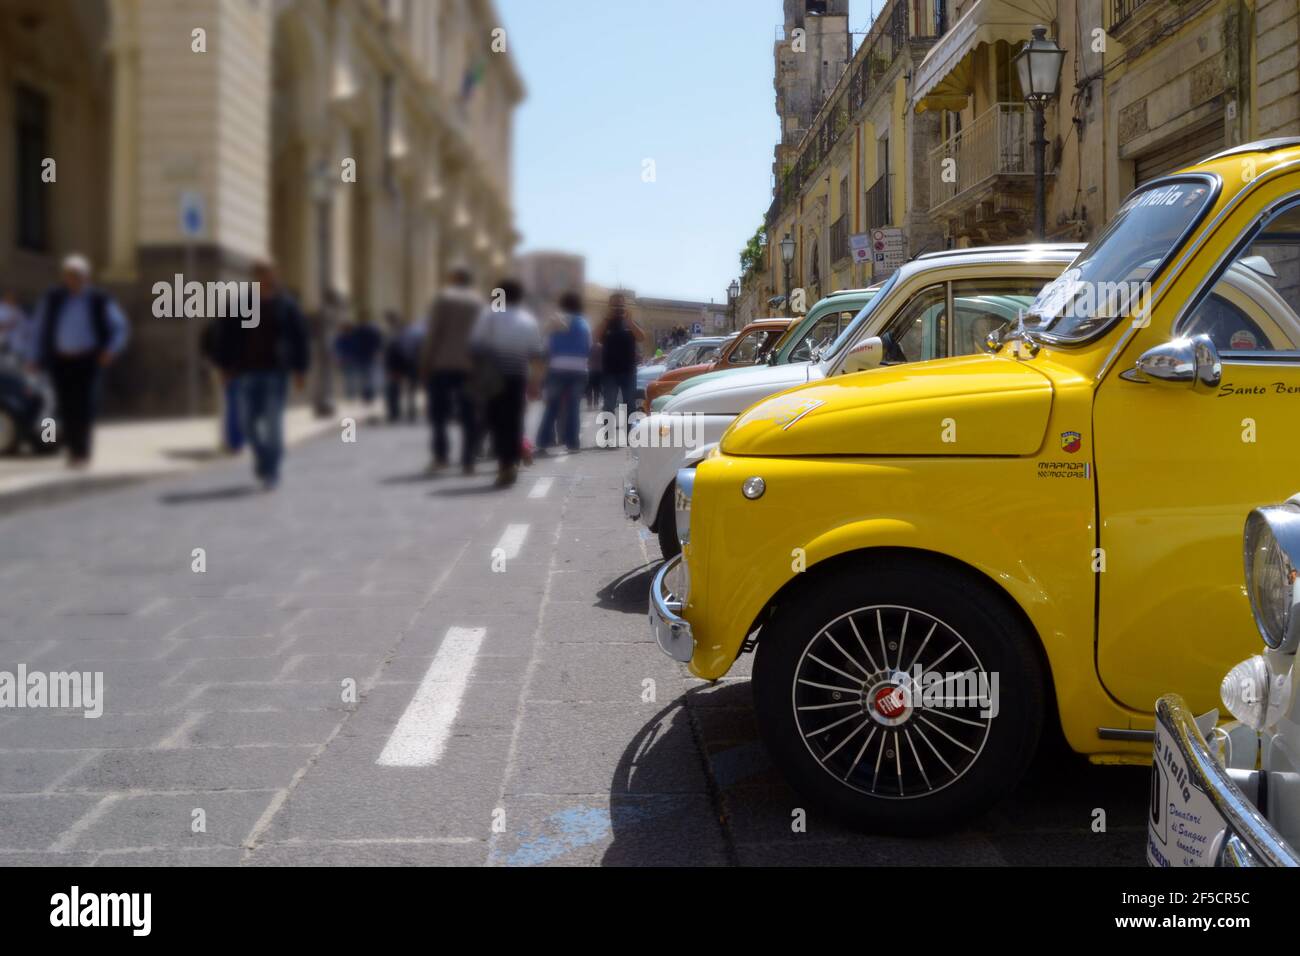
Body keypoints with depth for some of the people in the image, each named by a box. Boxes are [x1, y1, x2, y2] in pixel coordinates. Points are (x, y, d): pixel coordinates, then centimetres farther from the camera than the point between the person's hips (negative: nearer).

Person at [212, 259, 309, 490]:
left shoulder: (286, 304, 1)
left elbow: (299, 338, 0)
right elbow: (225, 335, 5)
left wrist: (299, 369, -4)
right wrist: (226, 366, 1)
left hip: (275, 371, -2)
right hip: (247, 371, 2)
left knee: (273, 422, -5)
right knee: (247, 422, 4)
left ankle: (271, 471, 4)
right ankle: (262, 453, 32)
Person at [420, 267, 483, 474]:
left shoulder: (443, 298, -1)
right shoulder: (479, 302, 9)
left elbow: (432, 334, -7)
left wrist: (425, 363, -4)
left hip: (442, 365, -3)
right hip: (470, 366, 3)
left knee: (438, 412, 5)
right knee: (469, 415, 4)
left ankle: (440, 456, -5)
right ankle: (468, 460, -1)